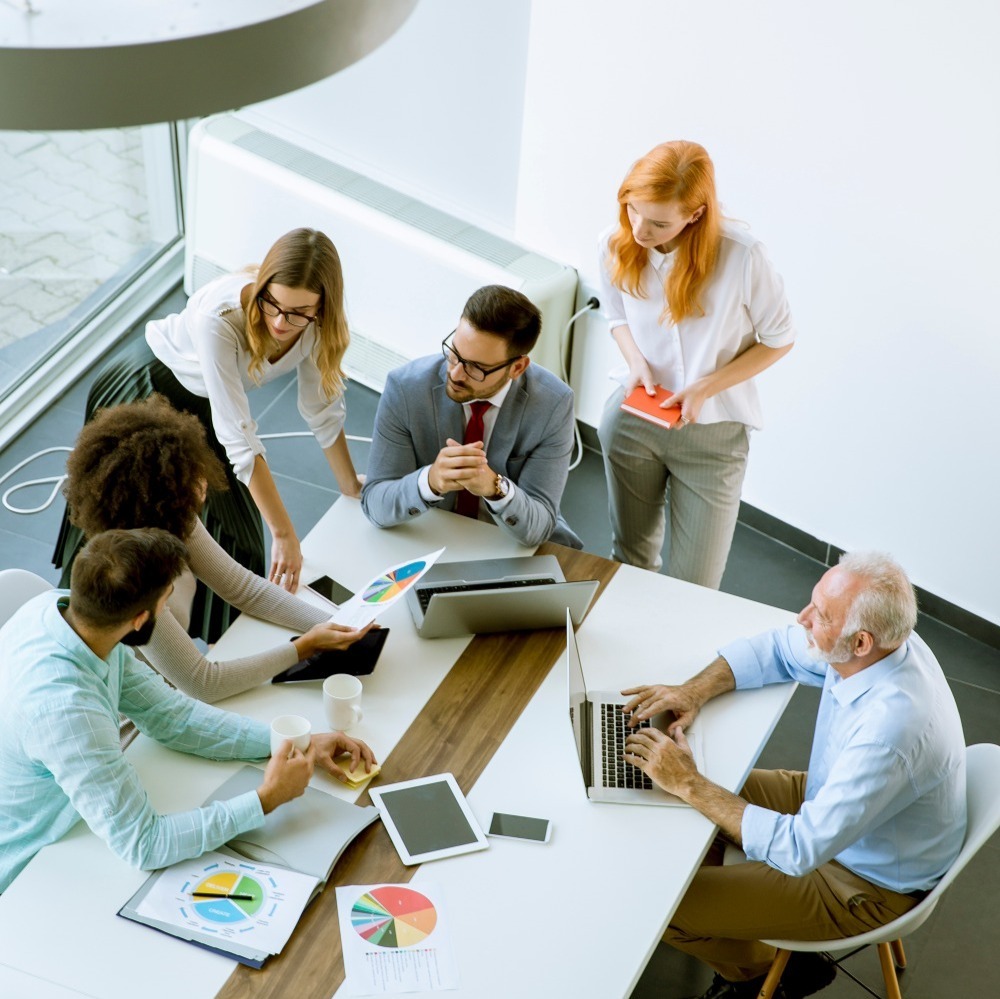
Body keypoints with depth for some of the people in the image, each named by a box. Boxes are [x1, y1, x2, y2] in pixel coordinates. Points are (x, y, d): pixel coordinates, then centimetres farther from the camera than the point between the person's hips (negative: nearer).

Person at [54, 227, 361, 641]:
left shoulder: (317, 323, -24)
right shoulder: (219, 317, -42)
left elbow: (323, 407, -7)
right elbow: (239, 436, -41)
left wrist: (350, 486, 2)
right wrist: (283, 534, -39)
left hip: (204, 403, 5)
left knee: (228, 524, 8)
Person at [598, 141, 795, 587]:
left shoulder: (743, 257, -25)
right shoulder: (615, 244, -12)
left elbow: (778, 340, -9)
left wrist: (706, 388, -20)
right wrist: (636, 361, -12)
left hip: (712, 433, -3)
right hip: (631, 420, 3)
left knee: (693, 586, 4)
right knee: (630, 558, 21)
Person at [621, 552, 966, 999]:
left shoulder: (892, 728, -41)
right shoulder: (874, 644, -17)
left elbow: (800, 849, -37)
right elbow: (774, 648, 1)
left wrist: (690, 784, -32)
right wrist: (694, 691, -15)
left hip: (866, 883, -8)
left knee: (662, 909, -7)